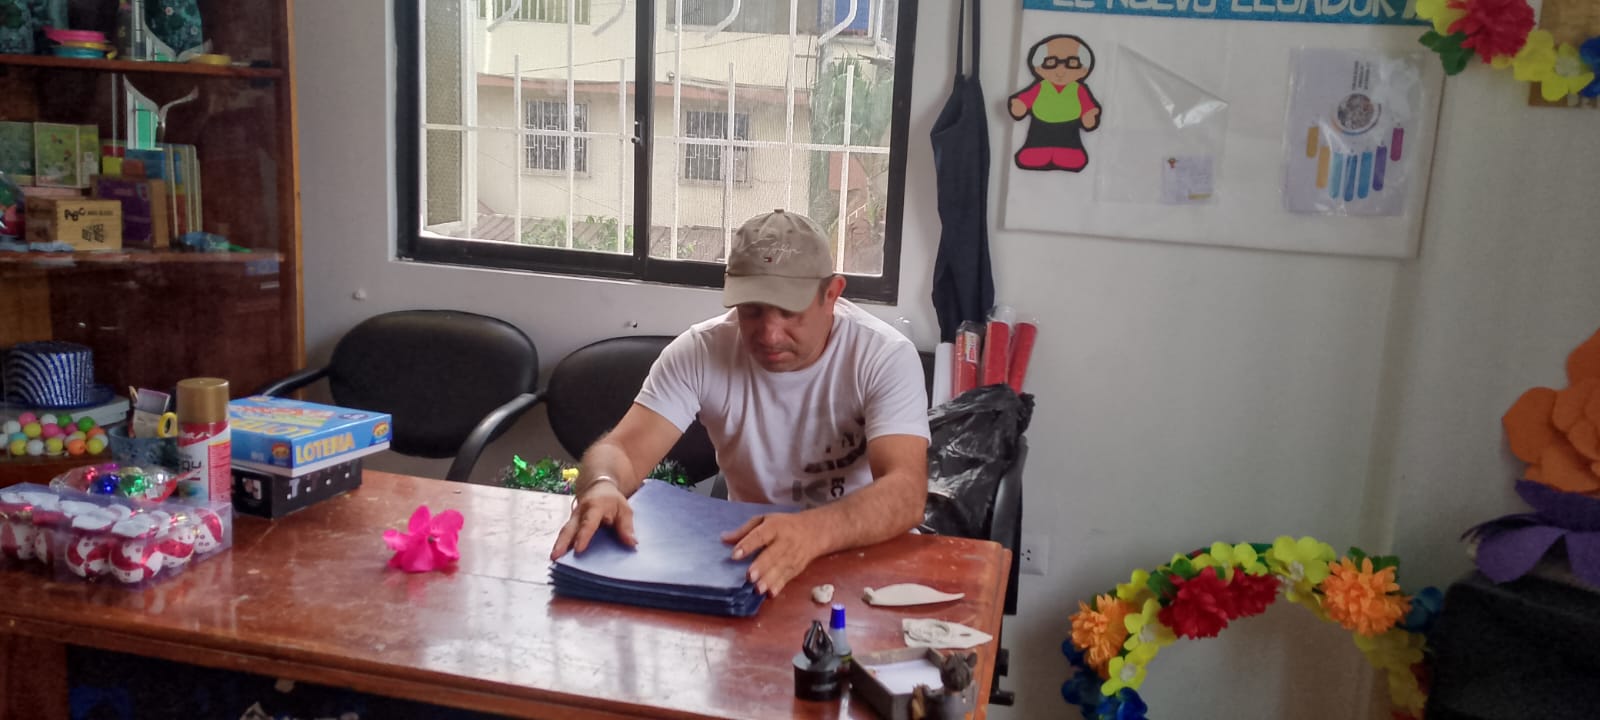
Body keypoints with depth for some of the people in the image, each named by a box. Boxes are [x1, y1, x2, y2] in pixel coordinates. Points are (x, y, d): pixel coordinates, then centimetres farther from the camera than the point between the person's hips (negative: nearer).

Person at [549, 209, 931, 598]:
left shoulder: (886, 357, -16)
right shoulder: (700, 351, -9)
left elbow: (905, 493, -29)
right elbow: (623, 449, -14)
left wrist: (812, 531, -48)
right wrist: (603, 486, -38)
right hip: (745, 550, 2)